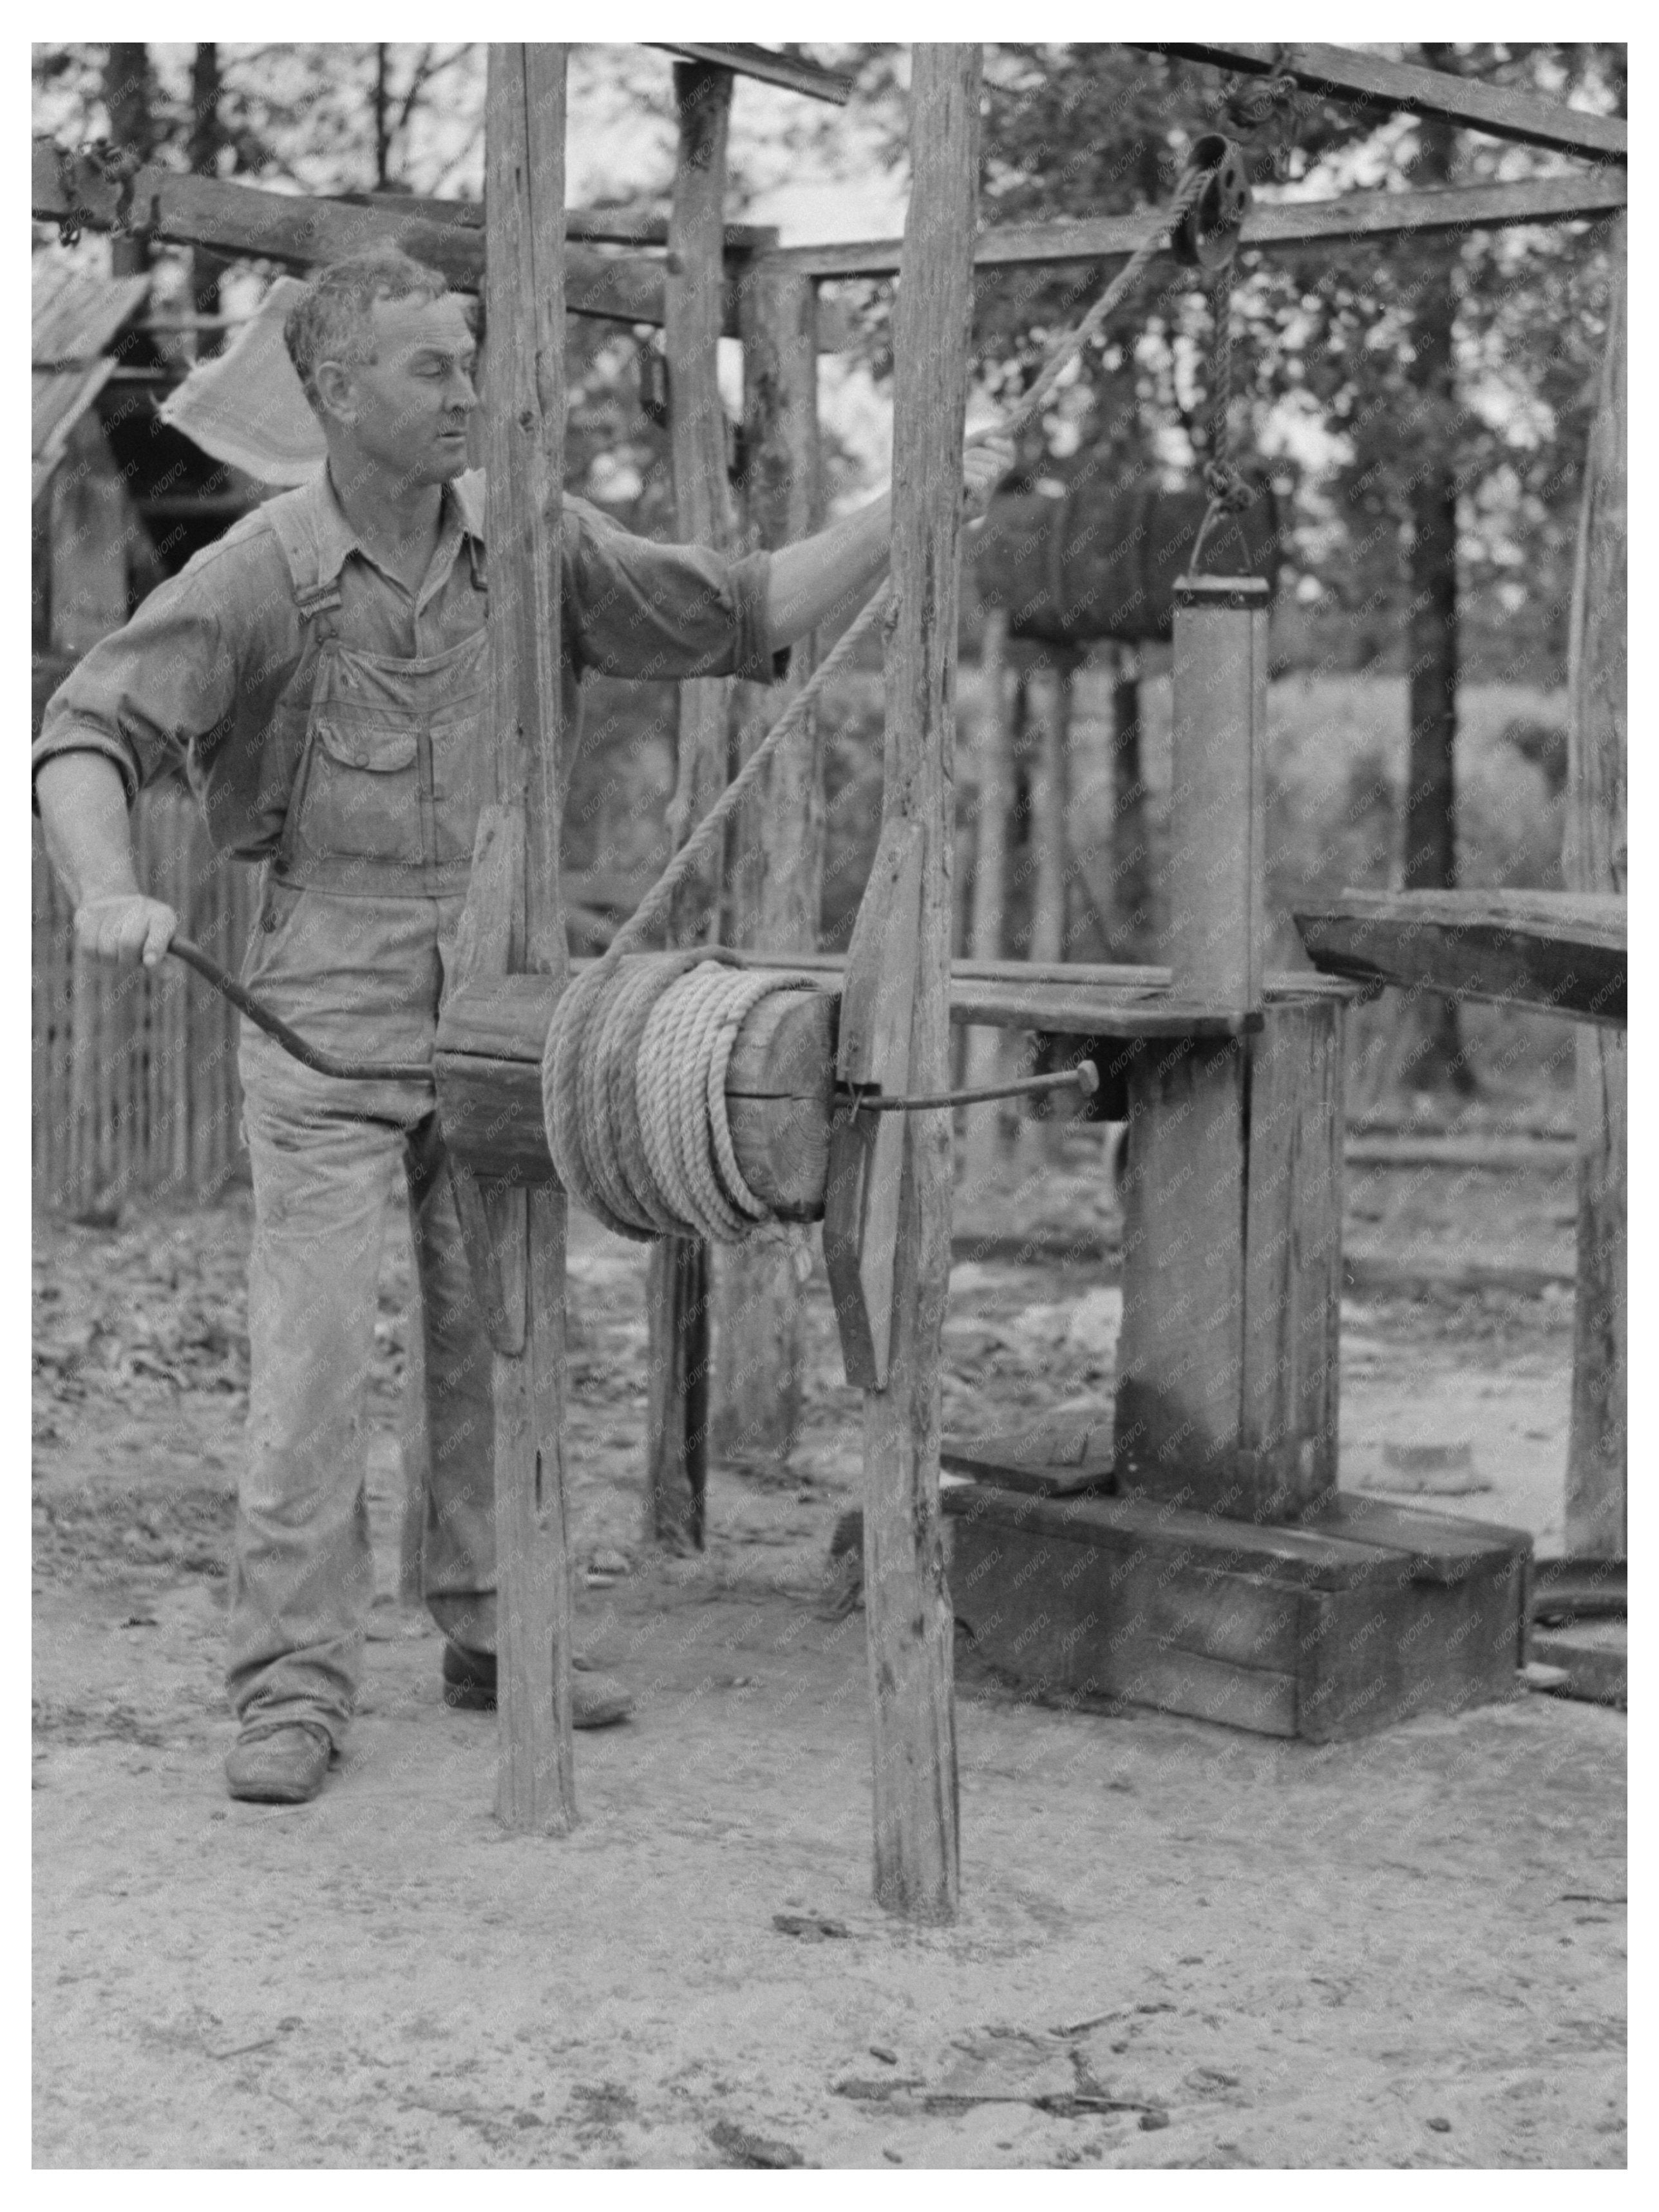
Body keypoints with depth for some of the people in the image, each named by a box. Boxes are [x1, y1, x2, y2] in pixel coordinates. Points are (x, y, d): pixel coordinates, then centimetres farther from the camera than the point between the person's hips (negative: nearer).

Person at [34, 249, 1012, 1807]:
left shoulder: (532, 544, 3)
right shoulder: (257, 575, -9)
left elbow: (746, 617, 9)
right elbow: (87, 734, -14)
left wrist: (911, 510, 0)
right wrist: (108, 893, -33)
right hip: (328, 1000, -4)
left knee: (501, 1331, 11)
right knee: (313, 1346, -6)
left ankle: (494, 1634, 25)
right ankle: (293, 1687, 2)